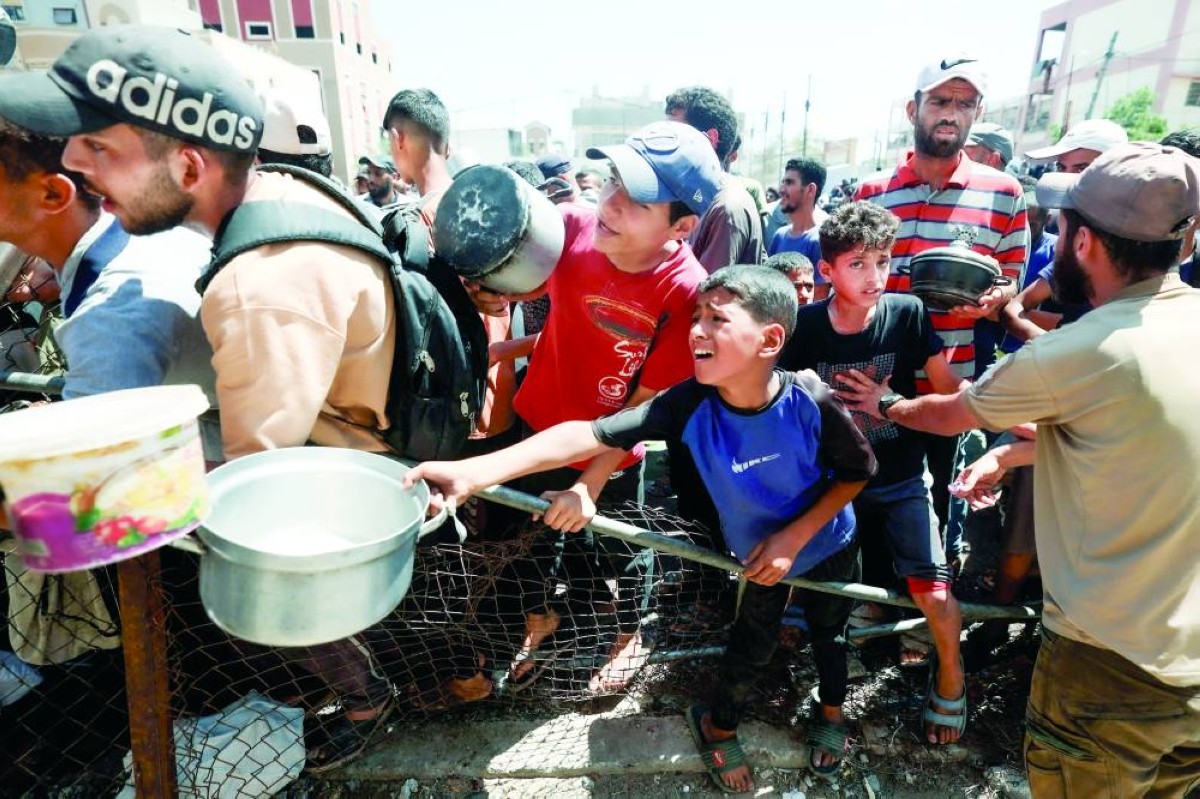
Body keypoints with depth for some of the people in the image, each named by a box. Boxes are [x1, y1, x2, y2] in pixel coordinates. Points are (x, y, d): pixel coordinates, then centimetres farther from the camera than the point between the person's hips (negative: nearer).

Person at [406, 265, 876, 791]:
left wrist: (794, 535, -27)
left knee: (829, 632, 25)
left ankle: (831, 710, 58)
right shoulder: (691, 404, -34)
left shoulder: (811, 403, -35)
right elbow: (589, 435, -44)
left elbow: (857, 473, -16)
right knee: (751, 646, 18)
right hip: (758, 555, 0)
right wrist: (472, 472, -53)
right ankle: (718, 726, 50)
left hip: (827, 545, 1)